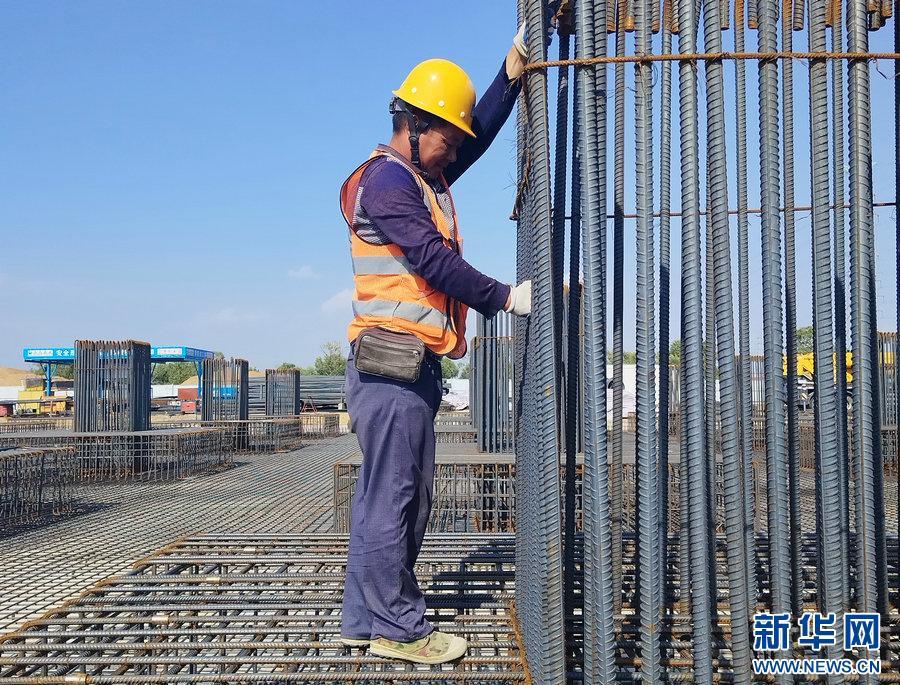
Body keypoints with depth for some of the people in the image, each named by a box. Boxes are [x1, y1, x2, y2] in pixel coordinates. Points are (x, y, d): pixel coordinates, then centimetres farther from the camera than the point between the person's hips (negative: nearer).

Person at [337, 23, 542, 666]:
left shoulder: (425, 178, 22)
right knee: (393, 497, -5)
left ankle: (366, 618, 19)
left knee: (390, 495, 11)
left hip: (413, 368, 10)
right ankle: (400, 628, 2)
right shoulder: (386, 179, -8)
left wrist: (519, 54, 13)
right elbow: (434, 261, -15)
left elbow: (483, 129, 20)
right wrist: (505, 297, -10)